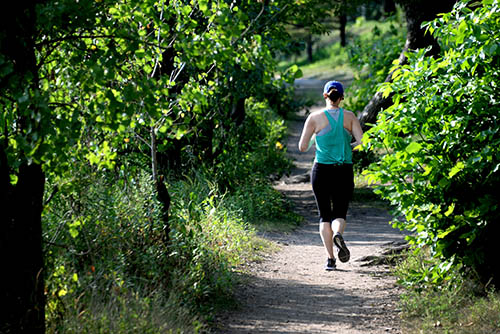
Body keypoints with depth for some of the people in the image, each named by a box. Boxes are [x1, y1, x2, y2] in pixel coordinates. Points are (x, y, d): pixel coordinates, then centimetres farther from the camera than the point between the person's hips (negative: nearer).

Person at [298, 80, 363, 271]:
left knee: (324, 215, 11)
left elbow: (302, 147, -3)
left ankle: (330, 259, -1)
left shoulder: (315, 118, -4)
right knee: (340, 214, 11)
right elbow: (363, 143, -8)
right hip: (344, 171, 1)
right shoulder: (349, 117, -1)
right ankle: (338, 234, -24)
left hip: (322, 170, -1)